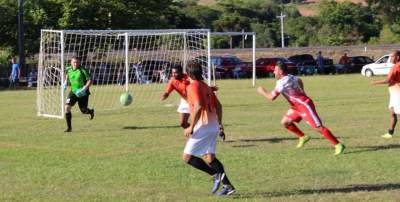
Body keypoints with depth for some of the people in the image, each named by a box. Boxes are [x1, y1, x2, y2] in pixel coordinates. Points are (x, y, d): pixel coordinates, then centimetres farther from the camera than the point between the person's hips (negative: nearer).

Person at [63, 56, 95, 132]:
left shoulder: (82, 70, -21)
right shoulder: (69, 69, -5)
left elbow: (90, 80, -20)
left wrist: (84, 89, -30)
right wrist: (66, 82, 8)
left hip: (82, 93, -3)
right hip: (73, 92, 3)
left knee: (83, 111, 8)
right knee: (67, 107, -15)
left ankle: (91, 111, 49)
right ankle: (69, 127, -6)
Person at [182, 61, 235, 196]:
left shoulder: (193, 86, -10)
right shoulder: (206, 86, 16)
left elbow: (198, 106, -23)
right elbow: (218, 105, 18)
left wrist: (191, 127, -20)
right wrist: (219, 123, 28)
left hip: (203, 126, -9)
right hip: (213, 126, 9)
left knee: (187, 156, -3)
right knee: (209, 157, 14)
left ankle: (216, 174, -12)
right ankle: (227, 185, 7)